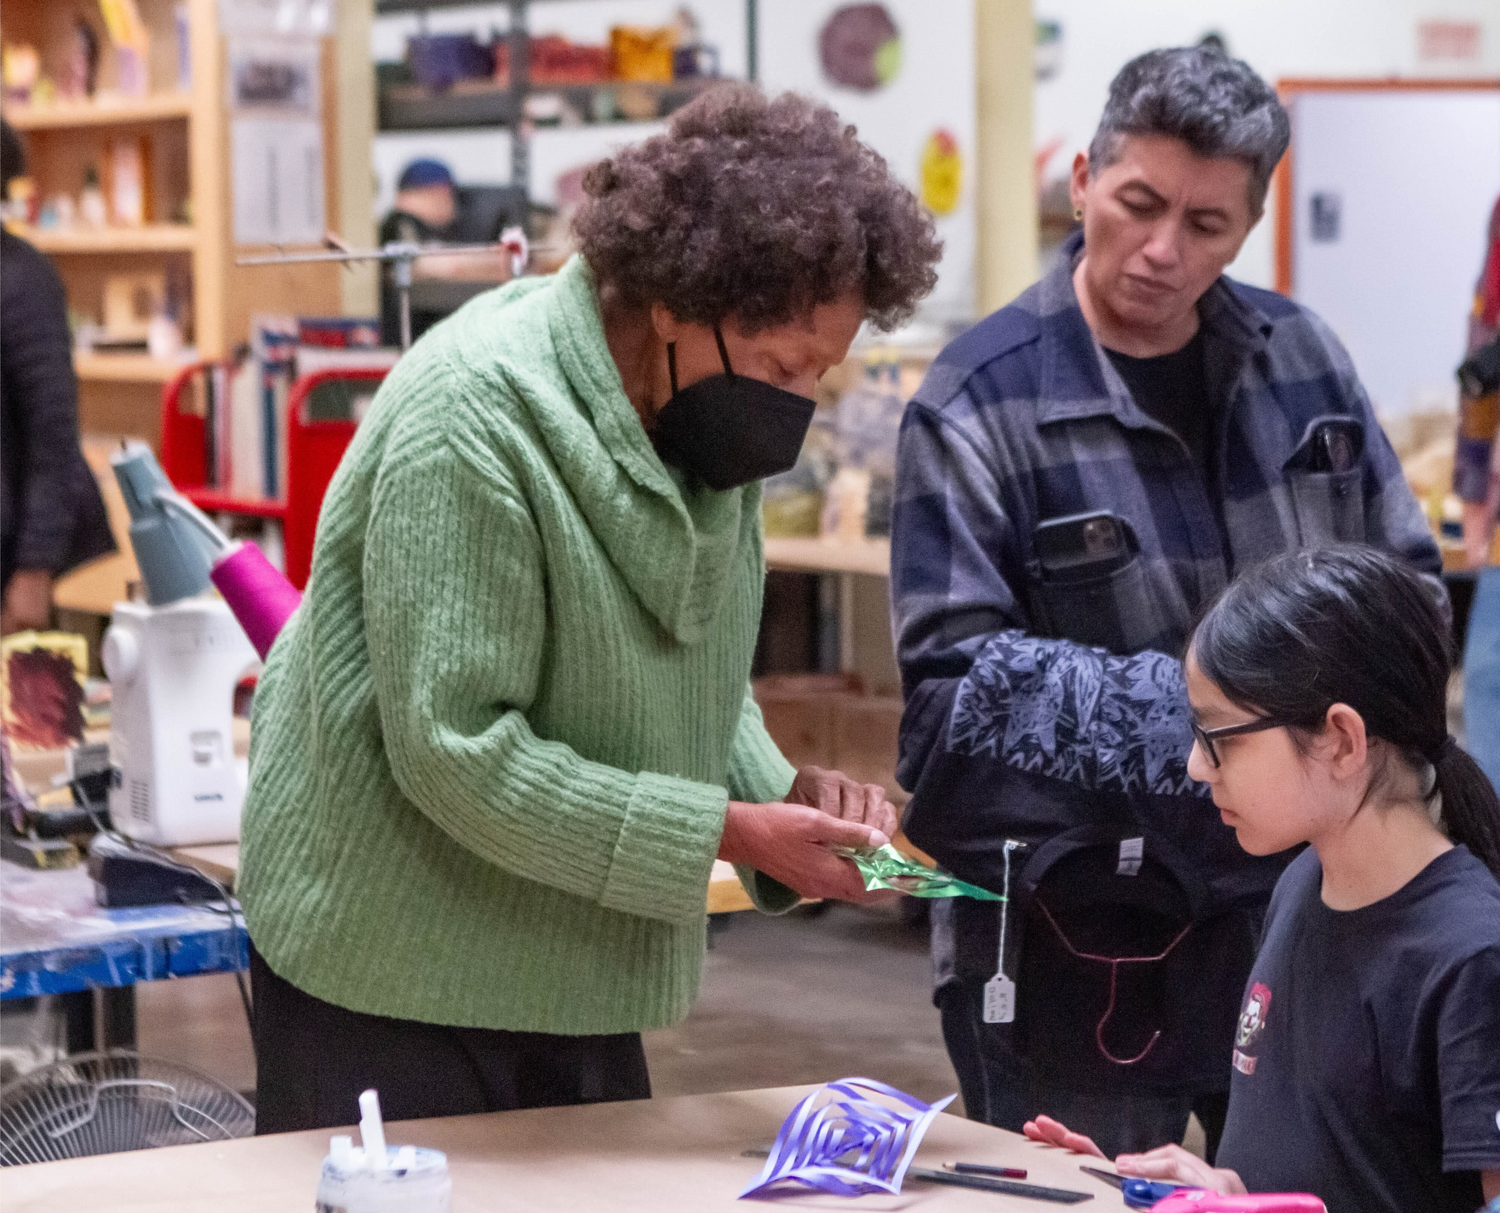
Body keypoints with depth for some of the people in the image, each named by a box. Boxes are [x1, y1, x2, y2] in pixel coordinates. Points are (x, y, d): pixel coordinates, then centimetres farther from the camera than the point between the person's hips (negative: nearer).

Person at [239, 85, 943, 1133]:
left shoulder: (707, 418, 3)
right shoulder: (476, 418, -24)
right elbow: (455, 751, -27)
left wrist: (782, 791, -7)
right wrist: (727, 831, -26)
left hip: (572, 960, 8)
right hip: (391, 967, -8)